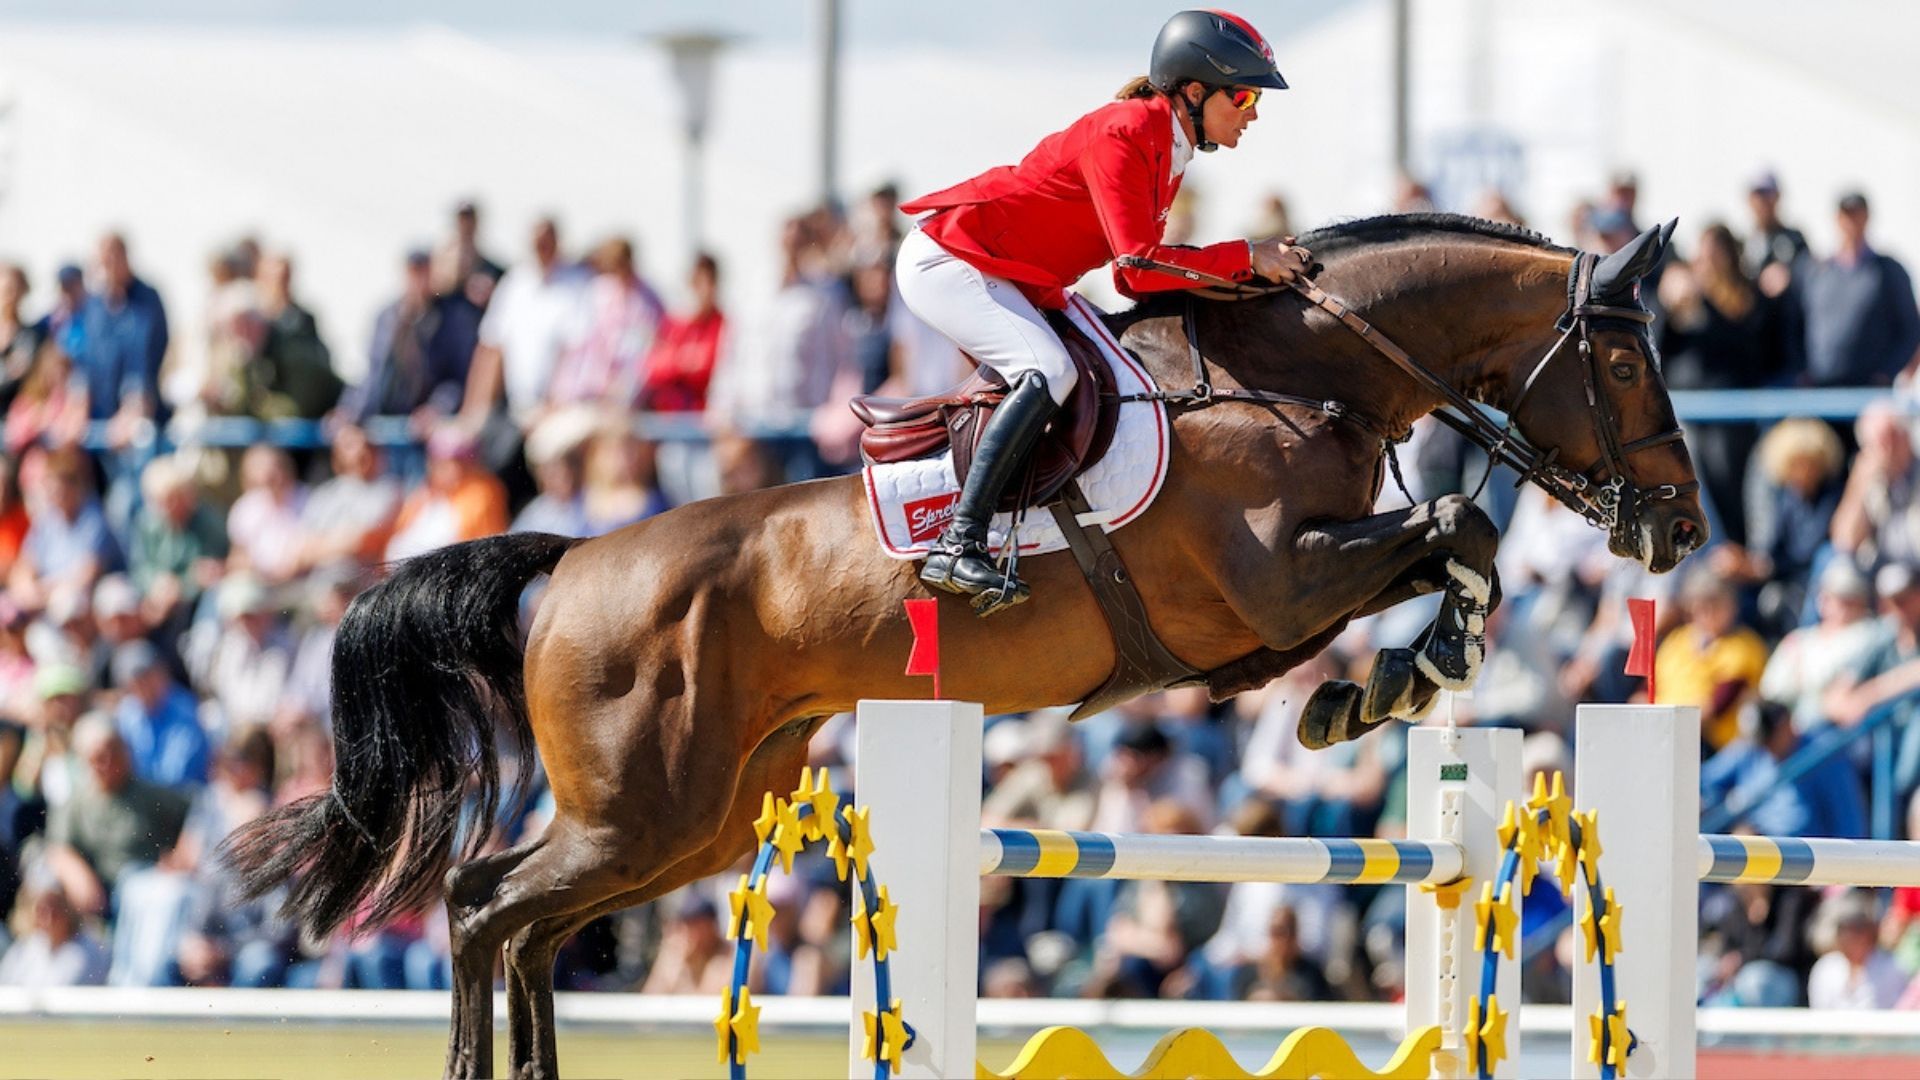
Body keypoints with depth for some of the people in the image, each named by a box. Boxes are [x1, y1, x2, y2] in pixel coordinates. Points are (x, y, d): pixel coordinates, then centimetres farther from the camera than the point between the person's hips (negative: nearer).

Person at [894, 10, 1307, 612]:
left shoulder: (1170, 152, 8)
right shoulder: (1121, 137, -23)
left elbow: (1135, 277, 6)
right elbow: (1141, 269, -29)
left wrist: (1238, 271, -5)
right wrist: (1246, 258, -24)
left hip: (1017, 284, 10)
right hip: (947, 261, -10)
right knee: (1050, 371, -29)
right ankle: (958, 547, -34)